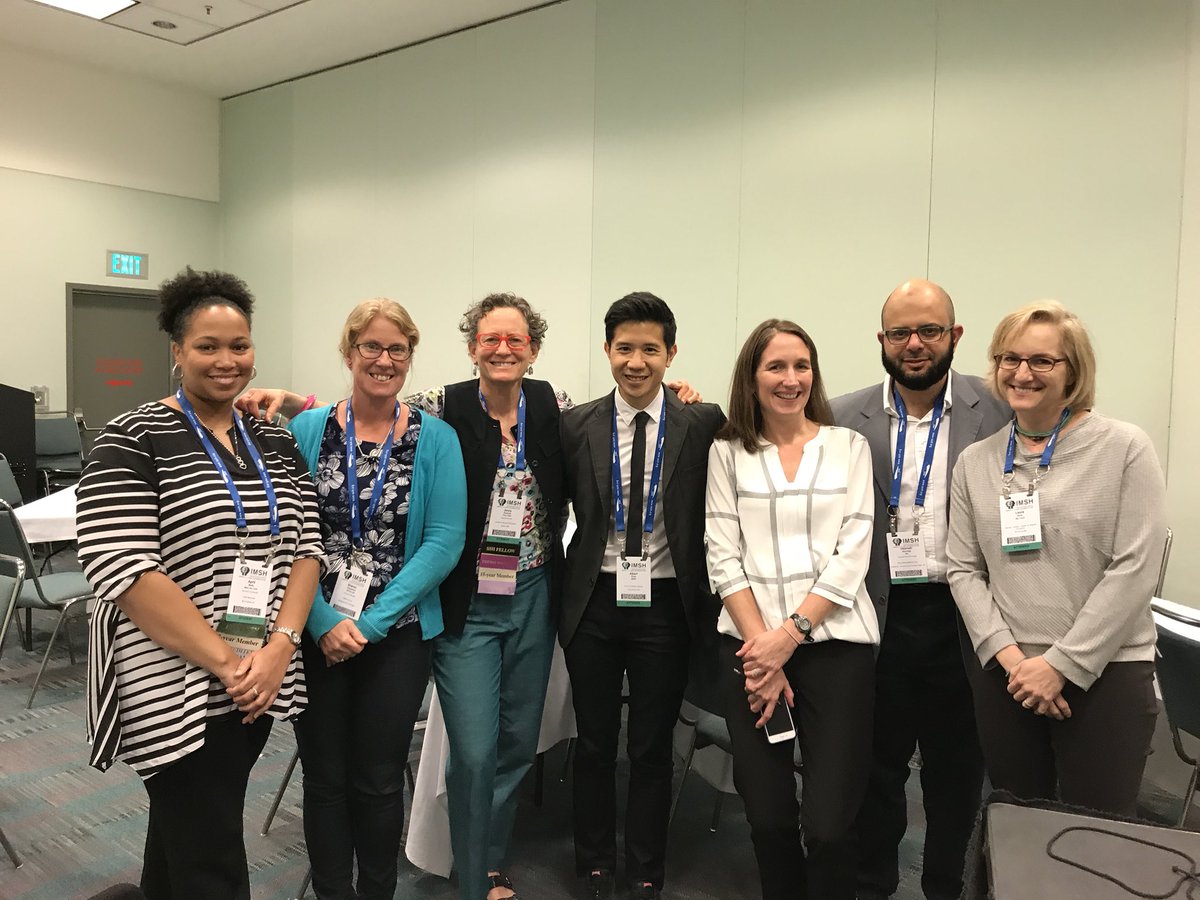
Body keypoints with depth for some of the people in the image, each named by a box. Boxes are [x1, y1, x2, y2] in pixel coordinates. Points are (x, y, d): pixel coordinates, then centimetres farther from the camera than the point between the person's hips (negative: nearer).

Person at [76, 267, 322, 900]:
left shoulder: (274, 441, 8)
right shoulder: (132, 440, -9)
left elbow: (305, 547, 5)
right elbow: (124, 572, -18)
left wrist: (278, 648, -10)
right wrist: (226, 663, -18)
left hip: (258, 684, 5)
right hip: (174, 692, -5)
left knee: (184, 834, 21)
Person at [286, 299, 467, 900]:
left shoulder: (436, 439, -4)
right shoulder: (306, 430, -1)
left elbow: (443, 542, -9)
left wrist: (372, 621, -14)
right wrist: (325, 622, -14)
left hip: (397, 635, -1)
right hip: (316, 633, 1)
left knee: (379, 781, 11)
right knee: (324, 778, 13)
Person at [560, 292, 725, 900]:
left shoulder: (704, 424, -6)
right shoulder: (576, 425, -1)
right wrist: (567, 589, 1)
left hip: (665, 605, -1)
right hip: (594, 602, 1)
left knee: (653, 748, 13)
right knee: (594, 743, 15)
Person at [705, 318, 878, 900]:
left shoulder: (849, 446, 7)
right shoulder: (727, 453, 8)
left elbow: (852, 555, 0)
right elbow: (723, 558, 2)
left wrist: (790, 633, -10)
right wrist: (761, 645, -8)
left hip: (833, 641, -1)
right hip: (751, 645, 1)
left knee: (828, 825, -5)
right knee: (768, 818, 7)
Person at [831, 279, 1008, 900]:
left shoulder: (997, 412, -2)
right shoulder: (843, 419, 0)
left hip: (962, 620, 0)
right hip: (879, 619, 0)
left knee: (956, 768, 16)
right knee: (877, 766, 14)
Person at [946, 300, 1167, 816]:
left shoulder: (1125, 448, -5)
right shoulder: (975, 462, 6)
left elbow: (1135, 569, -10)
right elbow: (964, 570, 5)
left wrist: (1061, 664, -13)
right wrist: (1008, 655, -9)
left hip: (1104, 674, -3)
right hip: (1006, 676, 3)